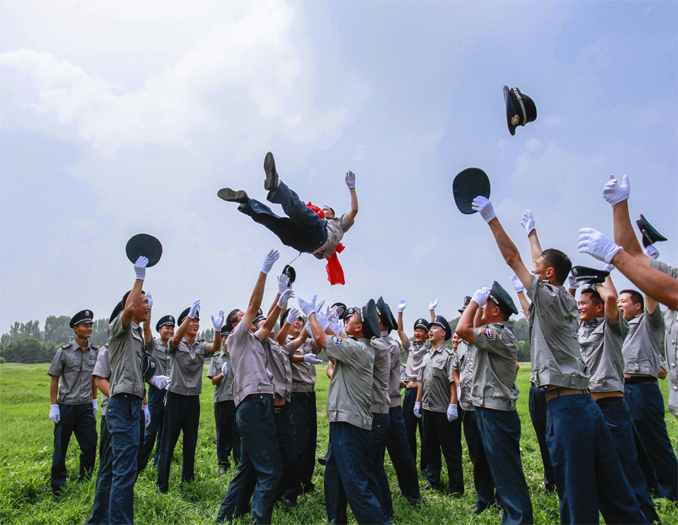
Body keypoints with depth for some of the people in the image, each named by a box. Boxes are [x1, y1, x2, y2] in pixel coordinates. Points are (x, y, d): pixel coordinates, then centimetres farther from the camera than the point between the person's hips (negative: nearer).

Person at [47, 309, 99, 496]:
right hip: (66, 406, -3)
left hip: (86, 407, 3)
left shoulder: (94, 351, 6)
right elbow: (54, 380, -3)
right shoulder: (65, 351, -6)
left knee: (90, 445, 4)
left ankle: (84, 482, 21)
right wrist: (54, 406, -7)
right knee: (60, 449, 7)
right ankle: (58, 487, 21)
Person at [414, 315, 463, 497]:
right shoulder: (427, 357, 15)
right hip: (428, 409, 8)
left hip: (444, 410, -8)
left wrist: (453, 405, -22)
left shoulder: (449, 355, -10)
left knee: (451, 450, 2)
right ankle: (433, 480, 29)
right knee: (431, 448, 17)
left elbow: (454, 382, -17)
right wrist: (418, 401, 14)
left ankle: (456, 487, 11)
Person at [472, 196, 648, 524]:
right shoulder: (567, 302, 15)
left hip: (564, 406, -9)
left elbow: (512, 257, -5)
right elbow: (541, 262, 30)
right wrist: (532, 232, 43)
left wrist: (491, 218, 3)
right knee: (612, 491, 12)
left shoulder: (548, 297, -7)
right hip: (586, 402, 9)